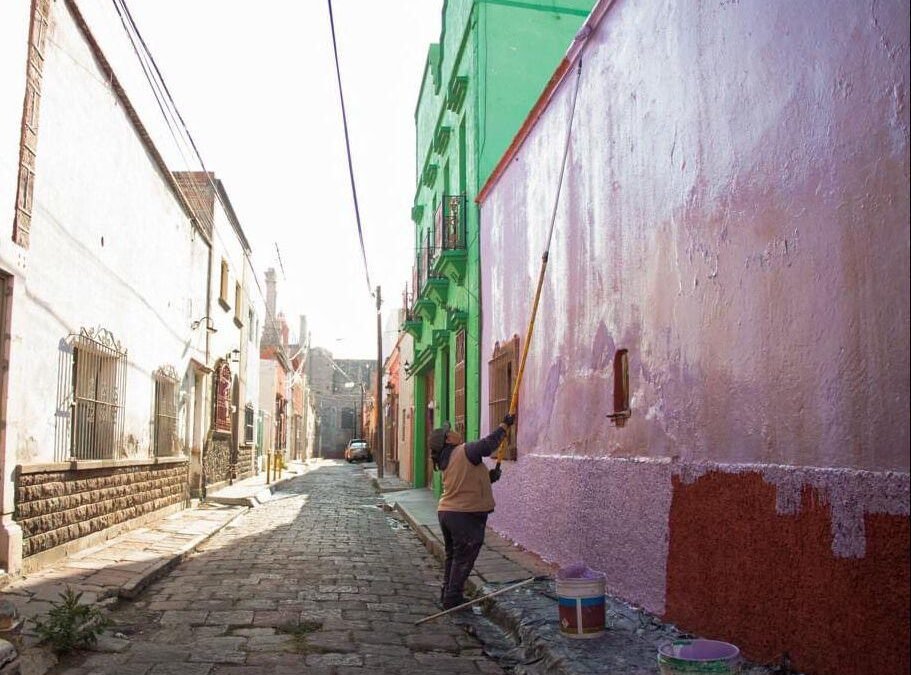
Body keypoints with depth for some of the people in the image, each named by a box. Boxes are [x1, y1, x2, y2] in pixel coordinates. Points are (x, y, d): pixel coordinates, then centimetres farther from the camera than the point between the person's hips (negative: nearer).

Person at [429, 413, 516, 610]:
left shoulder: (446, 462, 14)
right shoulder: (464, 451, -13)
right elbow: (487, 446, -21)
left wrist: (489, 477, 11)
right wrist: (505, 426, -10)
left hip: (446, 512, 9)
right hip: (465, 514, -9)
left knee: (452, 556, 19)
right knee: (463, 559, 1)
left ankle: (447, 595, 26)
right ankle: (452, 599, 5)